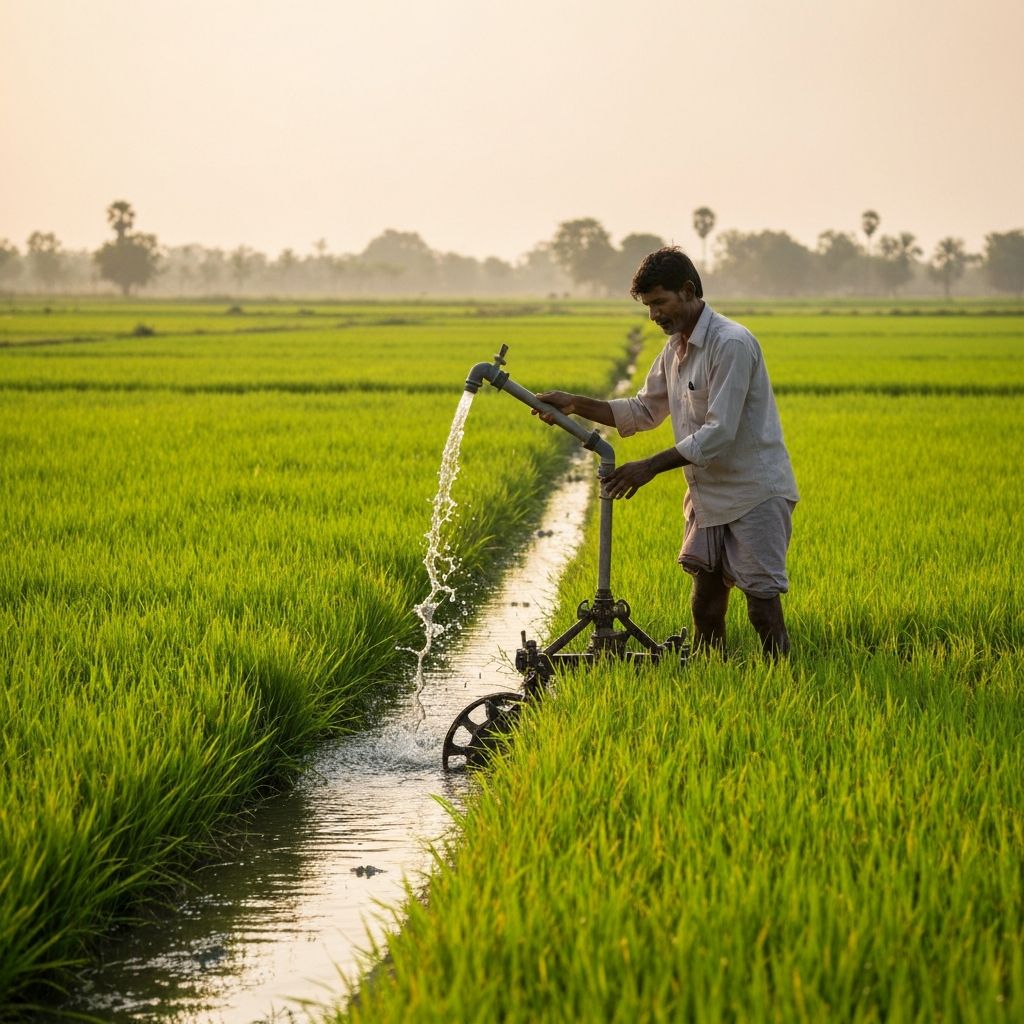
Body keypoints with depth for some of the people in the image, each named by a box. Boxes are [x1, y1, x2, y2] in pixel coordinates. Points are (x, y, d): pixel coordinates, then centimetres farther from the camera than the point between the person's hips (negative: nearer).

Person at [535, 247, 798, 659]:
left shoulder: (731, 344, -19)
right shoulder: (674, 349, 11)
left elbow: (719, 432, -23)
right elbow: (643, 411, 20)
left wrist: (651, 467, -22)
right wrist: (576, 404, 8)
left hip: (755, 494, -9)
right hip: (709, 497, 9)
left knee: (763, 608, -10)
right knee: (705, 608, 8)